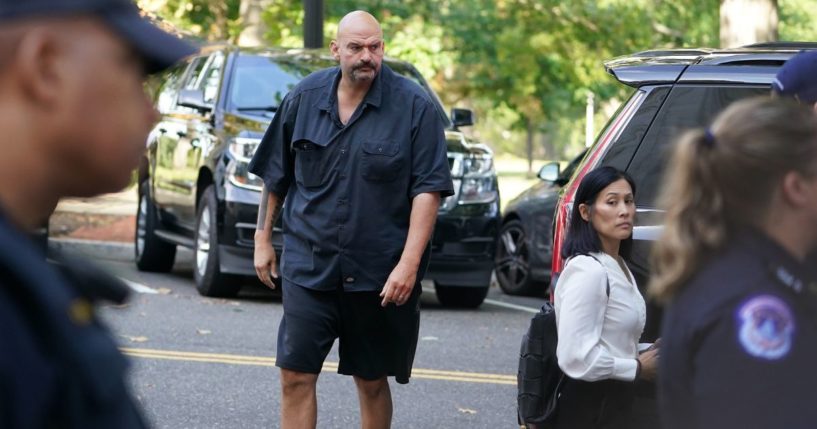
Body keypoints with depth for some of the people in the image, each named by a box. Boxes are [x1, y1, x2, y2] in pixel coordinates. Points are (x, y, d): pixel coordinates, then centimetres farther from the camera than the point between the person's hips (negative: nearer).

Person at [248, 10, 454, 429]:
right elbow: (275, 175, 14)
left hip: (380, 273, -2)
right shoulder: (305, 97, 4)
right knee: (295, 375, -4)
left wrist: (409, 263, -17)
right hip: (308, 264, 2)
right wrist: (263, 239, 13)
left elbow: (427, 189, -10)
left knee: (372, 381, 9)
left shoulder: (414, 106, -6)